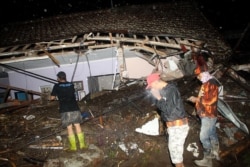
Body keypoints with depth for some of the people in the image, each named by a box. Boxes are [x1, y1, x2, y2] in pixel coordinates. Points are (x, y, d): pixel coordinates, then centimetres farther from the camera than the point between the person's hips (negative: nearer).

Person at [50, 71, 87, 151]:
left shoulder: (57, 86, 1)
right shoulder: (71, 84, 10)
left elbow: (52, 98, 3)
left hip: (65, 110, -3)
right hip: (75, 108, 3)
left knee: (69, 128, 3)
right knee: (77, 126, 7)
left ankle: (73, 146, 5)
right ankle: (82, 144, 11)